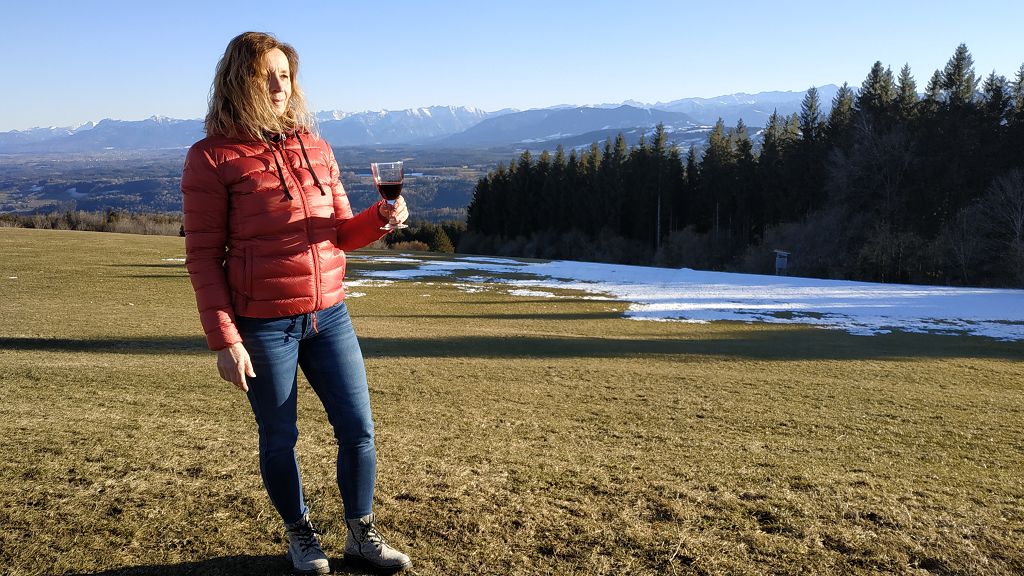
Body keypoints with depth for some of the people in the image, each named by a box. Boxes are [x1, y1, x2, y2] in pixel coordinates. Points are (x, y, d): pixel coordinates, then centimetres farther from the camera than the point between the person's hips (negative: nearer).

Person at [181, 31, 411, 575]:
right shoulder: (212, 157, -6)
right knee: (279, 438, 11)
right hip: (263, 326, -4)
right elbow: (204, 256, -7)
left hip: (329, 315, 5)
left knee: (358, 429, 7)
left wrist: (380, 218, -7)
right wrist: (224, 339, -12)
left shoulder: (315, 148, 9)